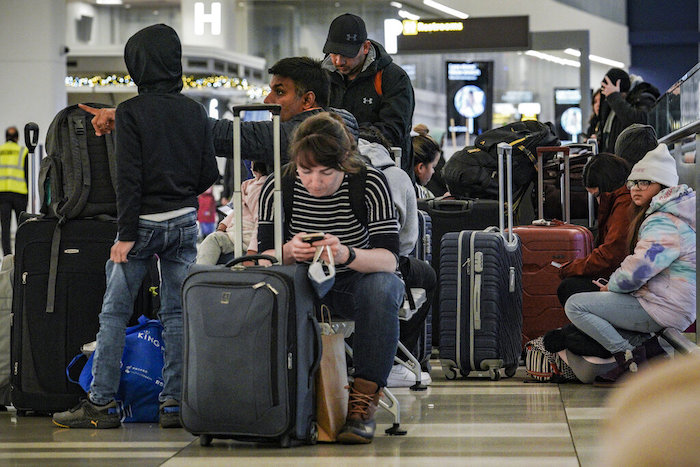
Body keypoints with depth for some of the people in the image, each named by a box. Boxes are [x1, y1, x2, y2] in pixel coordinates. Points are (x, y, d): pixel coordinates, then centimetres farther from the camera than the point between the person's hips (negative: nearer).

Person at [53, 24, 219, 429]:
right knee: (177, 313, 6)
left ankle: (102, 404, 1)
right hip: (185, 222, 4)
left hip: (144, 222, -4)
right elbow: (210, 175, 8)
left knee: (115, 313, 2)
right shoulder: (195, 112, 5)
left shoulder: (131, 112, -9)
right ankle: (175, 403, 4)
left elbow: (129, 178, -14)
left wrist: (126, 235, -13)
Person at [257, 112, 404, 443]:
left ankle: (363, 402, -33)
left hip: (357, 283, -1)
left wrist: (347, 254, -45)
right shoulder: (277, 189, -11)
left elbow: (388, 259, -24)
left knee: (382, 287, -36)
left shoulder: (370, 183, -18)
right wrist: (289, 252, -37)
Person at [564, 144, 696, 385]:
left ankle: (629, 358, -15)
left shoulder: (664, 224, -19)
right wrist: (613, 285, 13)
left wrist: (612, 284, -4)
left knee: (576, 305, -13)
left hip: (663, 311, -11)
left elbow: (636, 272, -25)